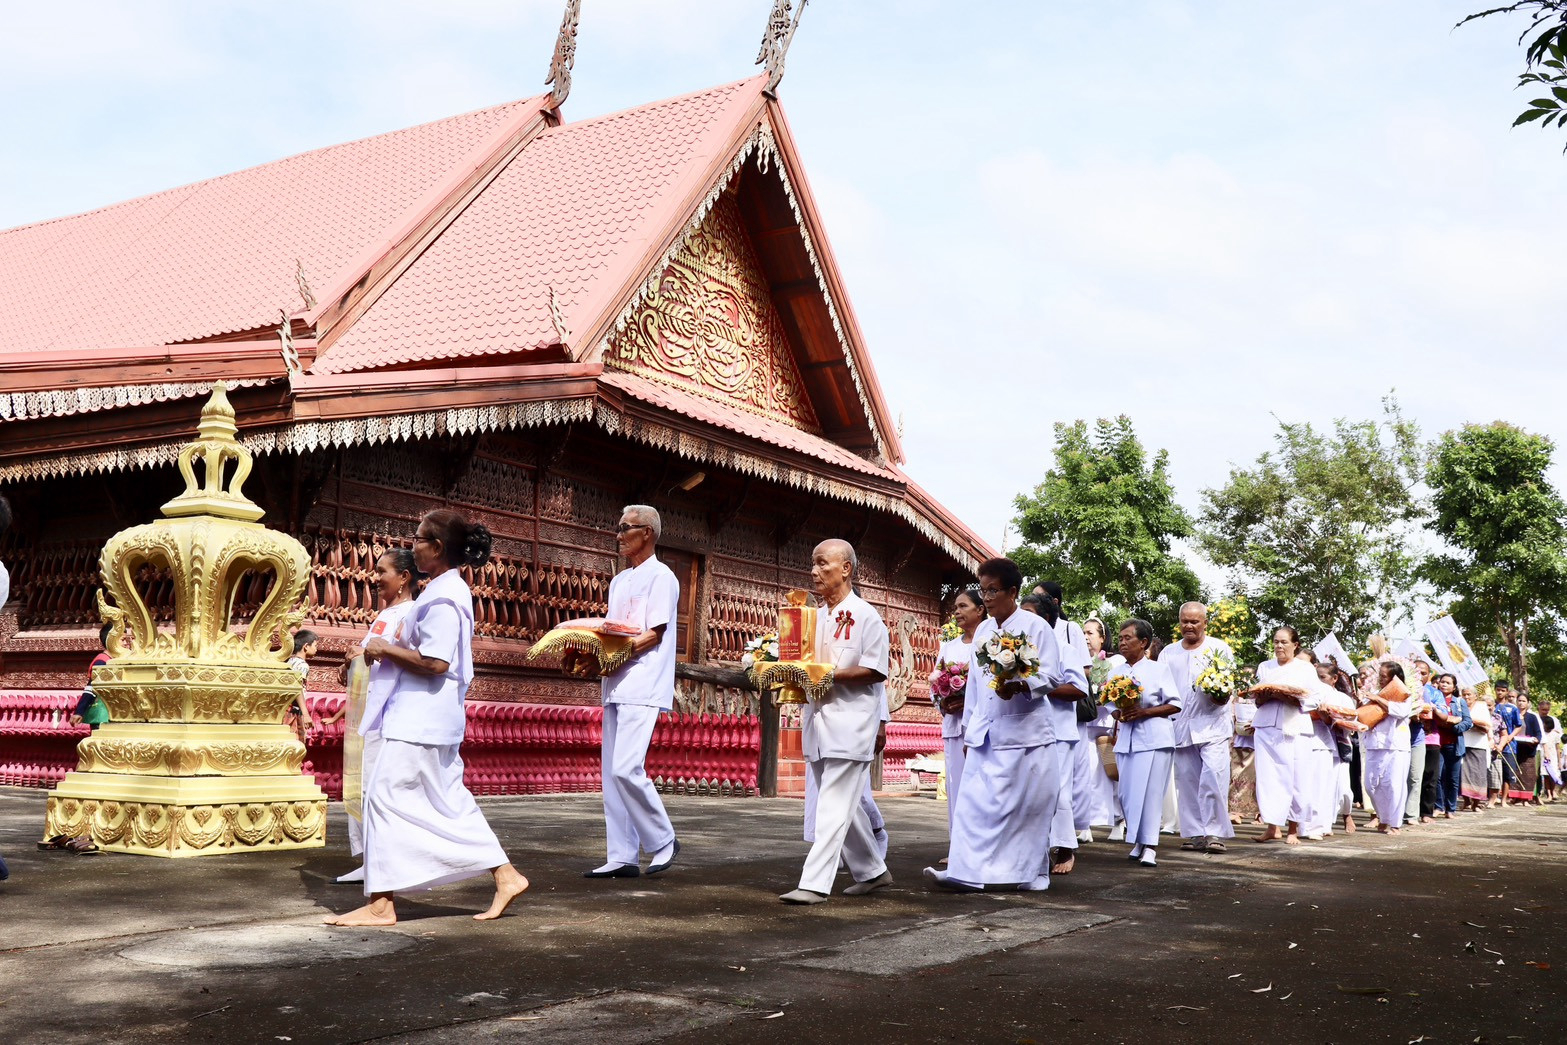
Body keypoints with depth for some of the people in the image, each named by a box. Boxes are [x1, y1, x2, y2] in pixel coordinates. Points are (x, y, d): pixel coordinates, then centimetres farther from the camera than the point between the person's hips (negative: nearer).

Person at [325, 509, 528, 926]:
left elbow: (435, 663, -25)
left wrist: (386, 649, -13)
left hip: (421, 718, -11)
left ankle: (381, 904, 0)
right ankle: (505, 876, 17)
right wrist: (392, 648, 9)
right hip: (426, 716, 11)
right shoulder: (449, 590, 15)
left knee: (386, 796, -5)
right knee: (448, 801, 13)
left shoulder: (443, 597, -17)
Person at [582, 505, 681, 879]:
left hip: (642, 687, -9)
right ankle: (621, 856, 10)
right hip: (616, 685, 9)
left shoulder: (661, 577, -5)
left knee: (626, 768, -15)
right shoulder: (619, 581, 21)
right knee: (611, 772, 6)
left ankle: (663, 841, 2)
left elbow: (654, 634, -13)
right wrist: (591, 657, 1)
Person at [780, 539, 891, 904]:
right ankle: (872, 871, 27)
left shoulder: (865, 616, -6)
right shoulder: (814, 617, 16)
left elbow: (875, 670, -12)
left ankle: (815, 883, -10)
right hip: (817, 720, 8)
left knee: (834, 806, -8)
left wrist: (832, 674, -21)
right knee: (843, 806, 14)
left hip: (850, 724, -8)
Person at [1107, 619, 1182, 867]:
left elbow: (1175, 705, -3)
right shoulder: (1116, 672, 12)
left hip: (1153, 738, -5)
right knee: (1127, 792, 2)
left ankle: (1150, 846, -5)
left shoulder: (1158, 670, -1)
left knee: (1150, 791, -8)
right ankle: (1138, 841, 14)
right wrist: (1119, 714, -6)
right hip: (1126, 737, 5)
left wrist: (1144, 712, -15)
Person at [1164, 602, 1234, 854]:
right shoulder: (1168, 653, 14)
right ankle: (1195, 834, 10)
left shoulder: (1219, 649, 6)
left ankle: (1214, 832, -9)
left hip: (1213, 723, -3)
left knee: (1213, 777, -14)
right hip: (1181, 726, 4)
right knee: (1187, 781, 4)